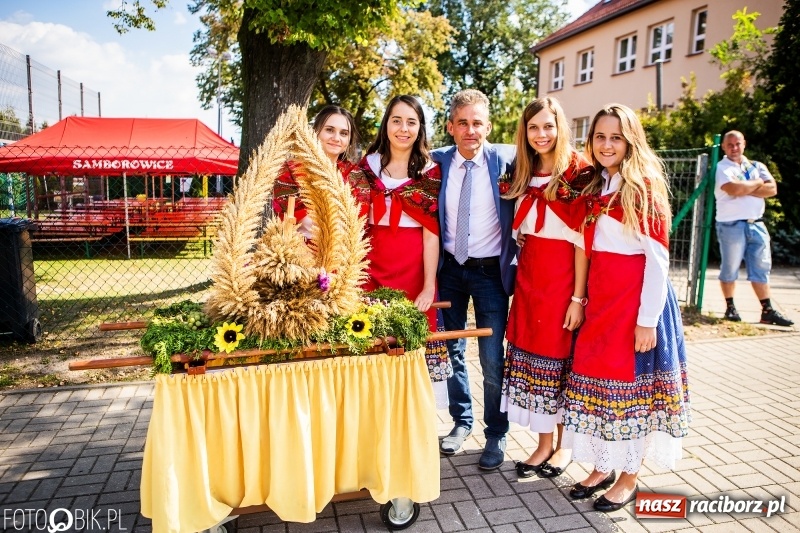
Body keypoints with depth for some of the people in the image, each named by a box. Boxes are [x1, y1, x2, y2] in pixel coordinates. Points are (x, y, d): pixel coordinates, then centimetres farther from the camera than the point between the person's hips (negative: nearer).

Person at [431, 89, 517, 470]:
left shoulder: (505, 159, -8)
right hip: (450, 267, 3)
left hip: (490, 270, -3)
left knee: (492, 359, 2)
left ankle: (496, 435, 24)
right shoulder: (438, 162, -1)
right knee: (452, 350, 14)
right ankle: (461, 421, 36)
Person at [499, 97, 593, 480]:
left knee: (559, 357, 5)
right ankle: (544, 444, 25)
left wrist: (578, 297, -16)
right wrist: (522, 273, 6)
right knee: (529, 352, 9)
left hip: (563, 273, -6)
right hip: (529, 273, 6)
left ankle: (564, 445, 26)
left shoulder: (578, 172, -9)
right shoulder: (525, 174, 11)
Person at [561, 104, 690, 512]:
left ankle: (628, 478, 22)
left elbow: (658, 257, -13)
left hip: (636, 296, -6)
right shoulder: (595, 187, 11)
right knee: (595, 377, 11)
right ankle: (602, 467, 28)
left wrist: (647, 320, -15)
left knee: (632, 384, 4)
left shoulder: (644, 186, -9)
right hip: (600, 295, 7)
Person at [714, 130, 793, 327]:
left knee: (761, 268, 6)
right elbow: (734, 189, -20)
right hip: (732, 225, -5)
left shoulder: (757, 166, 14)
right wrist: (757, 183, -3)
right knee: (730, 269, 4)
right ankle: (730, 307, 17)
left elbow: (772, 189, -1)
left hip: (756, 224, 5)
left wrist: (745, 189, -12)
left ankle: (768, 311, 10)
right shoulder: (722, 168, -2)